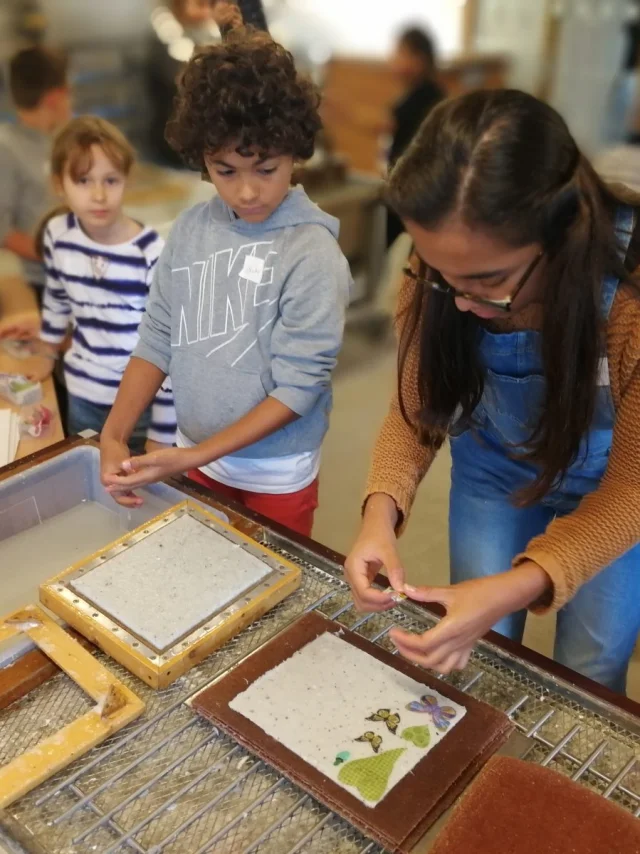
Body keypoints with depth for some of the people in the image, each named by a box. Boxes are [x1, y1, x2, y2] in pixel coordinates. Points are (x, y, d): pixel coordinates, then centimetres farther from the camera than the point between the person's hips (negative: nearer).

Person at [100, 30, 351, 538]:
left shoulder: (313, 254, -21)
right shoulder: (189, 231, -5)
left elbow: (298, 388, -21)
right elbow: (157, 341, -1)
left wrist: (194, 456, -24)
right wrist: (114, 435, -13)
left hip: (276, 477, -4)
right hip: (195, 461, 5)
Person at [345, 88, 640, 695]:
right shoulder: (433, 275, -27)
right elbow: (419, 409, -13)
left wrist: (517, 588, -41)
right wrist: (382, 509, -32)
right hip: (493, 469, 3)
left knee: (588, 677, 17)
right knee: (475, 663, 17)